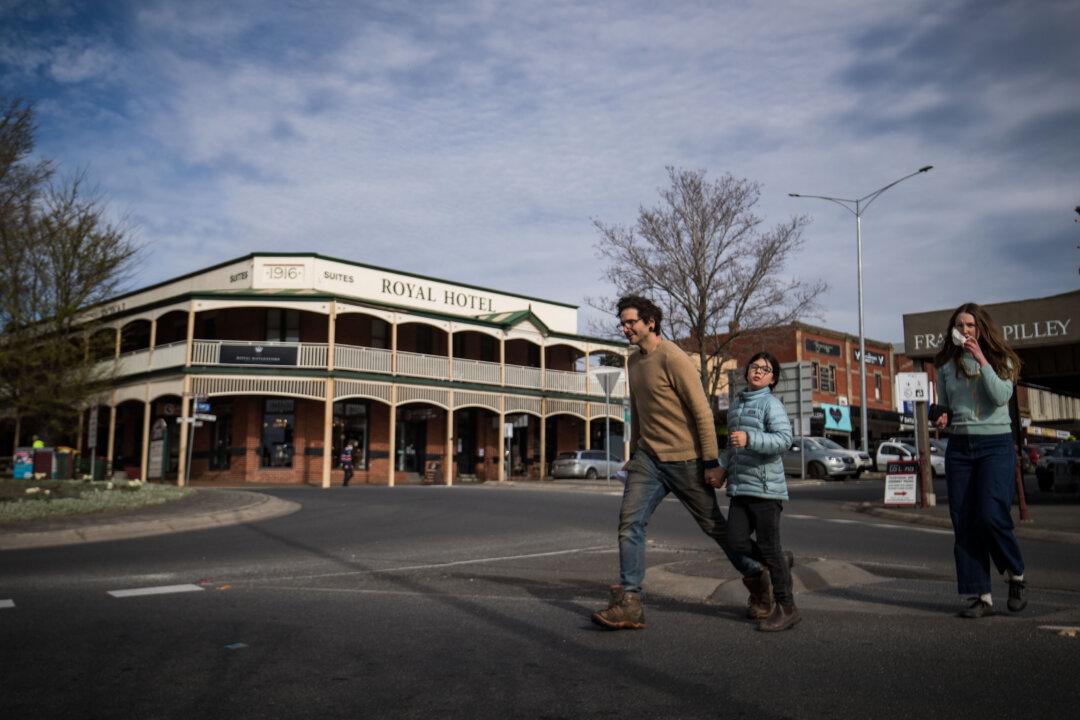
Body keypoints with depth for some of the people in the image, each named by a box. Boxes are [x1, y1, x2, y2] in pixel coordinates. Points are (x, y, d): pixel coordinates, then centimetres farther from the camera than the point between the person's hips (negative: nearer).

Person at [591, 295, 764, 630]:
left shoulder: (673, 358, -15)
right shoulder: (634, 361, 10)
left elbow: (702, 411, -16)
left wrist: (711, 461, -16)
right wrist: (633, 453, 22)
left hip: (685, 459, -6)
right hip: (648, 458, 7)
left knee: (714, 525, 9)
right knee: (629, 522, -8)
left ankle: (757, 575, 33)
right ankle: (629, 604, -5)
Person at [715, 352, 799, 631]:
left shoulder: (771, 404, -5)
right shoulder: (735, 405, 19)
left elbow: (784, 439, -19)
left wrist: (749, 438, -30)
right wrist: (722, 468, 14)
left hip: (766, 487, -6)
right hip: (740, 487, 7)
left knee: (769, 546, -2)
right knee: (735, 541, -1)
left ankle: (787, 608, 10)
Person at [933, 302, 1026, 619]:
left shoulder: (1000, 360, 2)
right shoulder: (946, 365, 10)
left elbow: (1001, 396, -14)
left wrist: (981, 360, -15)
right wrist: (943, 419, -2)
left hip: (995, 444, -3)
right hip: (959, 447, 3)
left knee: (991, 516, -16)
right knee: (964, 524, 0)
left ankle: (1016, 576, 12)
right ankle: (980, 596, 7)